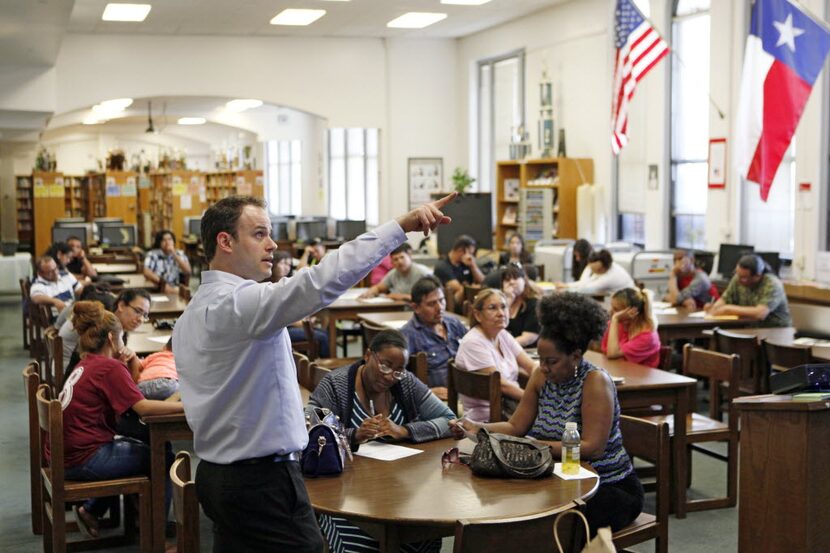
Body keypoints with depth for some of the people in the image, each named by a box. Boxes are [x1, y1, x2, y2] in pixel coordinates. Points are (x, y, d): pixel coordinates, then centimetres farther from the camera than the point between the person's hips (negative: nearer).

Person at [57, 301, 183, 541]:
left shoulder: (85, 364, 11)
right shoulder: (110, 366, -15)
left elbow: (122, 397, 12)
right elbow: (142, 407, -24)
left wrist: (128, 364, 3)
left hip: (65, 455, 9)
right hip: (83, 461, -9)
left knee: (136, 446, 29)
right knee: (164, 460, 5)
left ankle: (91, 510, 28)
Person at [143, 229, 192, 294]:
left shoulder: (180, 254, 10)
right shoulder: (153, 254, 3)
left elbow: (188, 272, -5)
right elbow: (147, 272, -12)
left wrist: (174, 254, -9)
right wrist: (163, 284, -20)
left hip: (177, 291, 2)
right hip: (157, 291, -2)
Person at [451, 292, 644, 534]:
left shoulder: (595, 381, -16)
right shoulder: (542, 376, 4)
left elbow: (593, 448, -23)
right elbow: (516, 426, 7)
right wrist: (476, 427, -9)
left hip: (609, 487, -6)